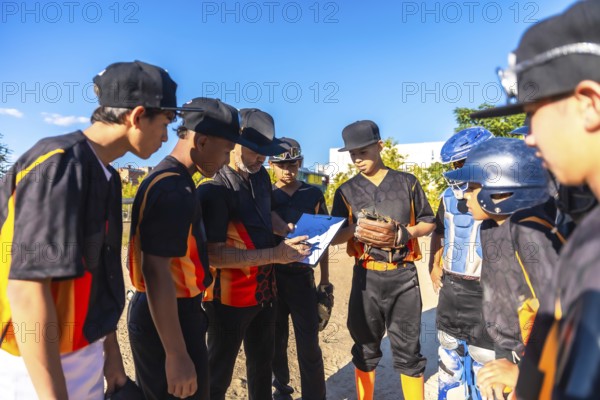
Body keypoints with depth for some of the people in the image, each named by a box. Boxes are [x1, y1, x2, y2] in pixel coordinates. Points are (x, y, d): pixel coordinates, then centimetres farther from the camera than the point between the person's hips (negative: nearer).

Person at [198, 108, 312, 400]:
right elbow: (213, 254, -26)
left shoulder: (261, 176, 1)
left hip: (264, 290, 7)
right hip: (229, 297, -7)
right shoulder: (214, 190, -22)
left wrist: (291, 233, 2)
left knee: (262, 362, 26)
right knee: (219, 371, 13)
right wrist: (273, 255, -26)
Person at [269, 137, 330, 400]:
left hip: (302, 276, 0)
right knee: (276, 341, 15)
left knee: (309, 345, 3)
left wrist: (325, 280, 4)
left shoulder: (314, 195, 2)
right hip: (271, 277, 1)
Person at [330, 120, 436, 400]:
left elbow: (429, 222, 6)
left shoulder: (407, 182, 3)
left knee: (408, 348, 9)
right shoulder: (347, 191, 4)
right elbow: (334, 236, 2)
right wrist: (356, 230, -19)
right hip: (366, 277, 1)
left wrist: (400, 234, -13)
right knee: (365, 347, 15)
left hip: (403, 275, -1)